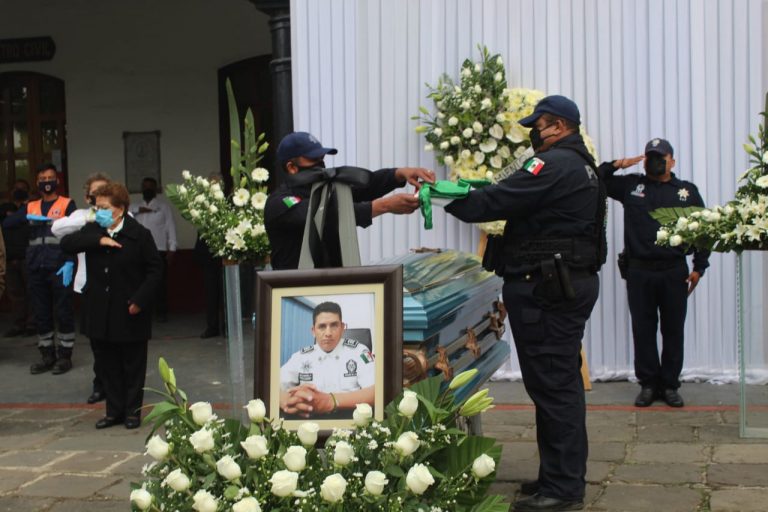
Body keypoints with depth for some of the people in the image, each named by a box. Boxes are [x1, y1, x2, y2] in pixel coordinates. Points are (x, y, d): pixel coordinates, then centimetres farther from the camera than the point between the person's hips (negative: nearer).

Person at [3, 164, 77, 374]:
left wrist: (70, 262, -15)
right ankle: (47, 355, 18)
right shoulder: (30, 207, 15)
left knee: (63, 313, 0)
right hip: (36, 269, 4)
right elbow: (7, 223, 1)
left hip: (59, 268, -4)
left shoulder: (67, 205, 4)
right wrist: (27, 217, -16)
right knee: (41, 314, 8)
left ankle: (65, 355, 10)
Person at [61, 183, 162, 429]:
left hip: (130, 313, -4)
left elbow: (155, 270, -6)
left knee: (133, 365, 8)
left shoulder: (139, 234, -8)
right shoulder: (93, 230, 5)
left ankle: (132, 411, 20)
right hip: (100, 314, 4)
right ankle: (114, 411, 23)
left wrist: (140, 300, -14)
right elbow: (66, 243, -10)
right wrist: (98, 240, -20)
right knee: (107, 365, 11)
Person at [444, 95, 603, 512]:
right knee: (561, 382, 15)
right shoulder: (580, 166, 21)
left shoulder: (555, 164, -14)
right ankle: (566, 477, 24)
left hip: (546, 288, -11)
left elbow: (496, 200, -19)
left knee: (552, 383, -7)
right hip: (569, 283, 11)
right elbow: (519, 203, 16)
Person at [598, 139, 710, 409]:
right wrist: (615, 165, -6)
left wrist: (698, 267, 2)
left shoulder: (687, 191, 8)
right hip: (639, 272, 0)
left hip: (674, 272, 0)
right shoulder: (630, 185, 8)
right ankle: (648, 384, 15)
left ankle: (670, 385, 16)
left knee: (673, 330, 5)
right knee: (643, 330, 4)